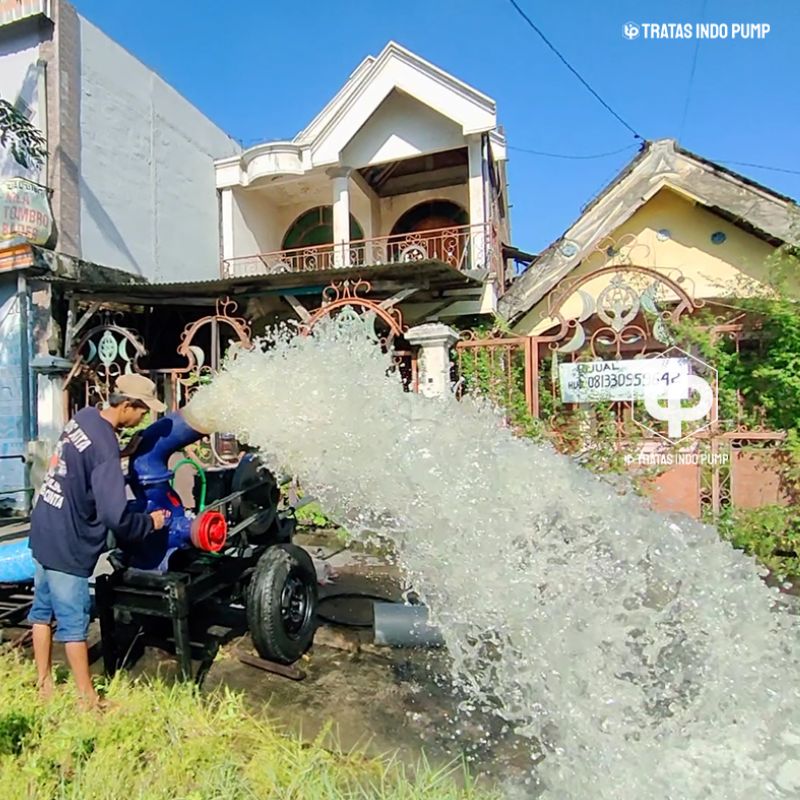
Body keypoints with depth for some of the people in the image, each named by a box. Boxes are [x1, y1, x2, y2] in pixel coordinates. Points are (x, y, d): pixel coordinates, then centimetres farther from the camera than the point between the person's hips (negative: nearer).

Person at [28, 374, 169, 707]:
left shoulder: (84, 416, -2)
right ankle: (88, 699, 18)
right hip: (67, 545, -9)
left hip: (44, 532, 9)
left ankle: (44, 685, 36)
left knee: (43, 609, 19)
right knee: (73, 624, 4)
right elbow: (115, 516, -30)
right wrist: (149, 523, -13)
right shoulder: (104, 448, -27)